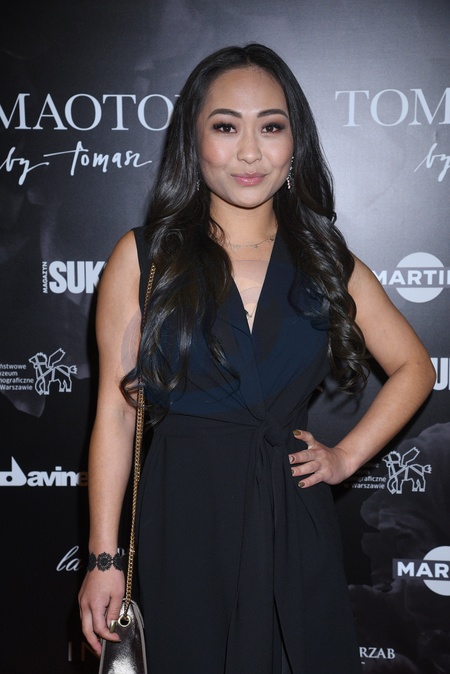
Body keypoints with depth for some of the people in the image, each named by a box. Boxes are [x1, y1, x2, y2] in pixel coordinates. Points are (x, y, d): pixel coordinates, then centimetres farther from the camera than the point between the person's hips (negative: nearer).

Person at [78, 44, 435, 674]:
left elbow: (414, 368, 14)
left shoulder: (329, 262, 3)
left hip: (295, 523, 2)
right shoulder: (142, 258, -3)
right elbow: (115, 413, -4)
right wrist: (104, 556, -4)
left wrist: (346, 456, 4)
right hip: (181, 519, -2)